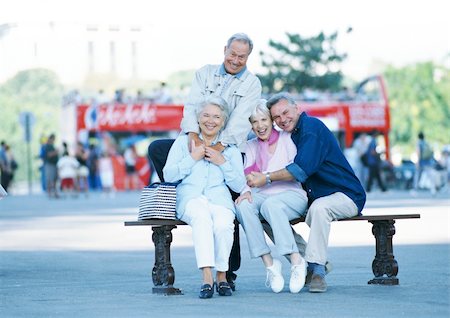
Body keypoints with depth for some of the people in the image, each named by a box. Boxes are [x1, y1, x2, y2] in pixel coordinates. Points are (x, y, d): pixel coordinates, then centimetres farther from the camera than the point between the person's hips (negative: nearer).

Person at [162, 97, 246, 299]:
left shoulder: (230, 149, 21)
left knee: (223, 224, -36)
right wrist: (193, 158, 1)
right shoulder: (183, 142, 20)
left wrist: (222, 162, 1)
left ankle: (222, 275, -17)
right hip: (190, 197, -1)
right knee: (201, 215, -39)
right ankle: (207, 278, -44)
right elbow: (168, 176, 8)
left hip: (219, 198, 1)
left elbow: (239, 186, 11)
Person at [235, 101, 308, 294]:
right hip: (263, 195, 3)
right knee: (243, 206, -32)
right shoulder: (251, 146, 19)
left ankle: (296, 261, -33)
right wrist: (246, 190, -17)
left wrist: (265, 176, -16)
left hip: (291, 193, -3)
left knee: (270, 204, -38)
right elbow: (247, 177, 7)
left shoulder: (287, 139, 7)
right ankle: (269, 264, -31)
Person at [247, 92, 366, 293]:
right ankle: (305, 265, -3)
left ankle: (317, 270, -33)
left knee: (319, 207, -39)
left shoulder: (312, 127, -14)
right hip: (312, 198, 9)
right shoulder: (293, 135, 14)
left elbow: (302, 169, -25)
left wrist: (267, 178, -19)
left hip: (345, 196, -9)